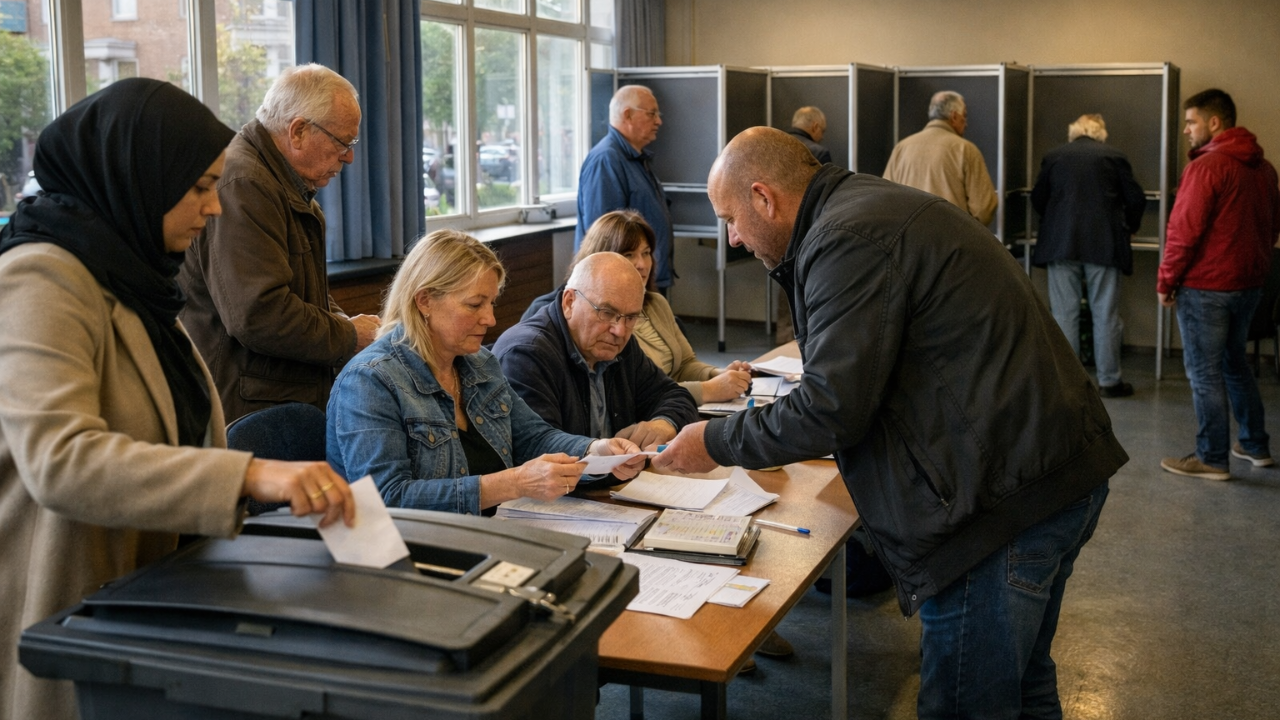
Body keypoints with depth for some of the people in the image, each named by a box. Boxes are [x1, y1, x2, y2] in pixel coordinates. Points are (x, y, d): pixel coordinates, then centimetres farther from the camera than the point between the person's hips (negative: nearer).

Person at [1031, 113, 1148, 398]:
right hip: (1104, 244, -1)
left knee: (1064, 313, 5)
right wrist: (1128, 228, 20)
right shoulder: (1114, 156, 3)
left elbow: (1038, 199, 10)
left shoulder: (1054, 156, 6)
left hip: (1061, 243, 1)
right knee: (1106, 315, 4)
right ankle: (1109, 380, 8)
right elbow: (1136, 200, 2)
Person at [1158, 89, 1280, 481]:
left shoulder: (1206, 166, -16)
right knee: (1234, 362, 21)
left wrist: (1166, 281, -9)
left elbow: (1184, 231, -19)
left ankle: (1212, 459, 6)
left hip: (1206, 286, -8)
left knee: (1205, 372, 0)